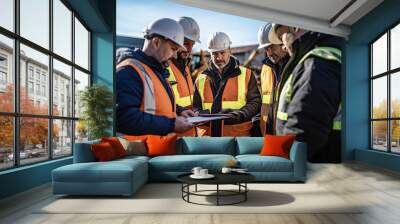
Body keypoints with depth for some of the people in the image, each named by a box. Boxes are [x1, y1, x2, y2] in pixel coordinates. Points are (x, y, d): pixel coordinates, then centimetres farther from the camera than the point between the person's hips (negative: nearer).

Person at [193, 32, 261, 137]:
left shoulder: (246, 75, 5)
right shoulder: (201, 79, 12)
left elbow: (255, 102, 3)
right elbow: (195, 106, 14)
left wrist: (238, 115, -15)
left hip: (238, 133, -2)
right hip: (207, 134, 2)